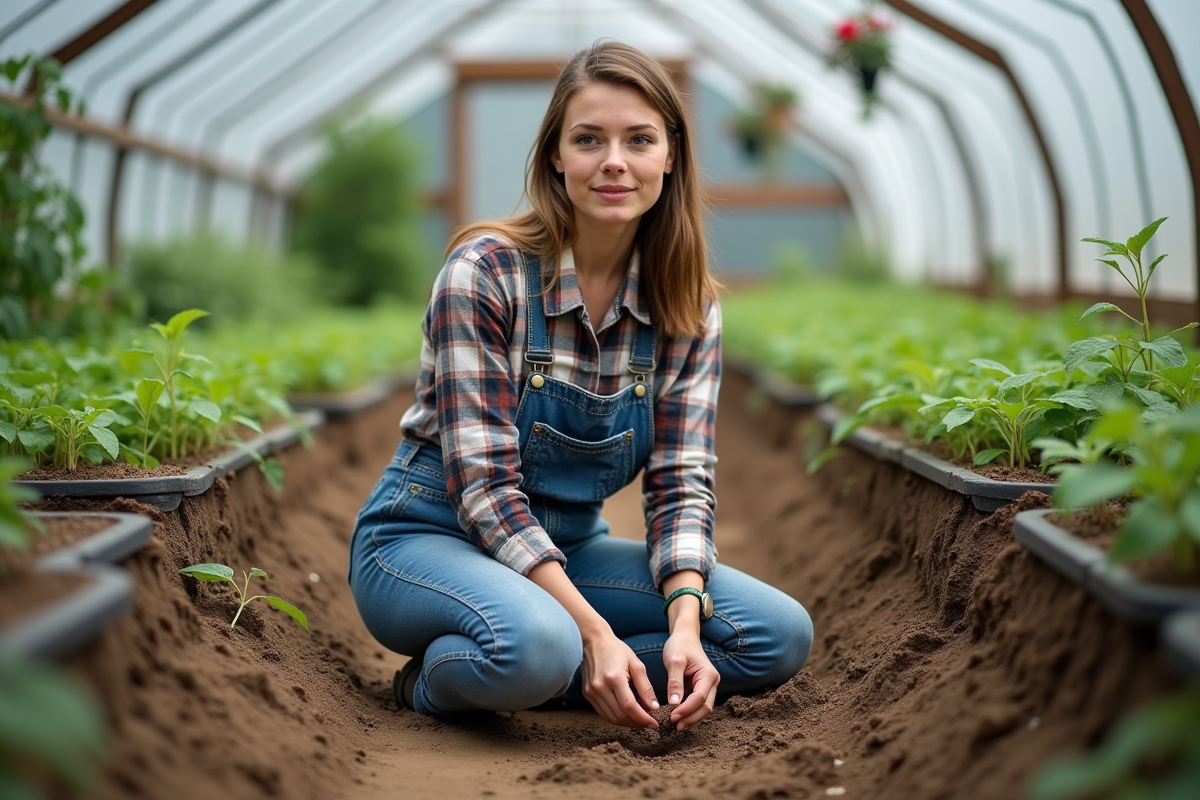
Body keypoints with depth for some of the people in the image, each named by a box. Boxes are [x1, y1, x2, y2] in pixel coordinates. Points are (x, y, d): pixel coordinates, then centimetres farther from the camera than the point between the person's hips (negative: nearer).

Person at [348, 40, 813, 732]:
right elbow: (485, 483, -21)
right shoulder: (486, 272, -18)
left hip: (569, 549, 6)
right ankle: (439, 677, -5)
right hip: (431, 536, -6)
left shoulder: (691, 308, -3)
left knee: (784, 634, -14)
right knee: (538, 644, -40)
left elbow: (681, 482, -5)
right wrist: (594, 632, -29)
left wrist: (685, 627, -24)